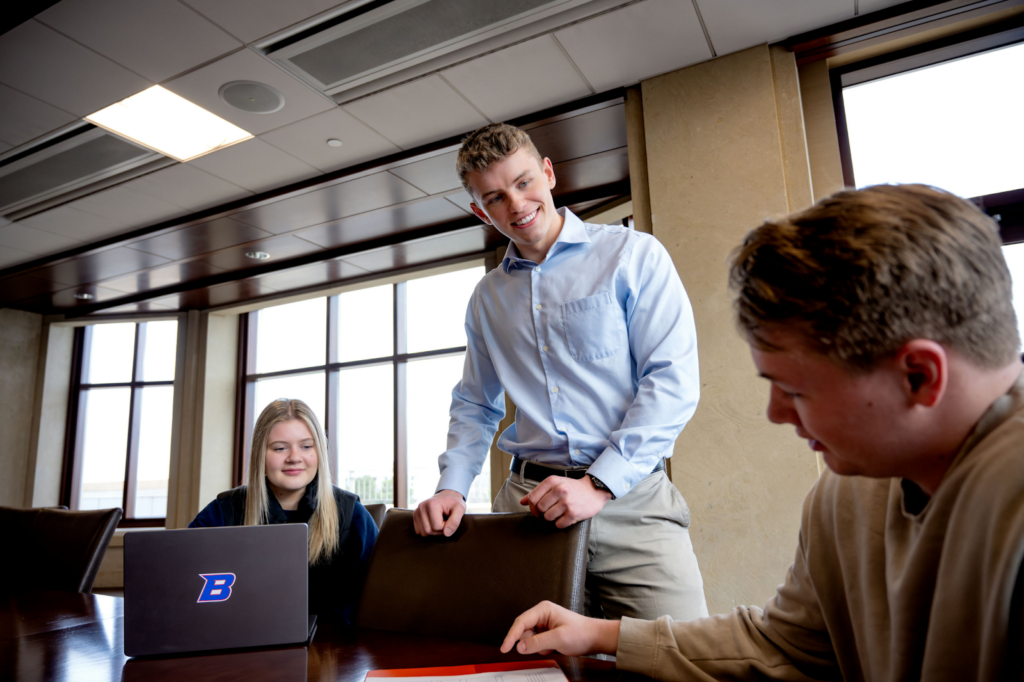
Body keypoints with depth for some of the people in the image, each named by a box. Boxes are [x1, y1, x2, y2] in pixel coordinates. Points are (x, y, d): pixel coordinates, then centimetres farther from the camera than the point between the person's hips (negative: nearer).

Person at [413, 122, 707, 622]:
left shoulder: (633, 255, 0)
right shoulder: (487, 298, 16)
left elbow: (673, 381, -7)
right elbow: (475, 406, 23)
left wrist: (600, 484, -15)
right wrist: (451, 487, 7)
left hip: (629, 499, -3)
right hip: (527, 504, 4)